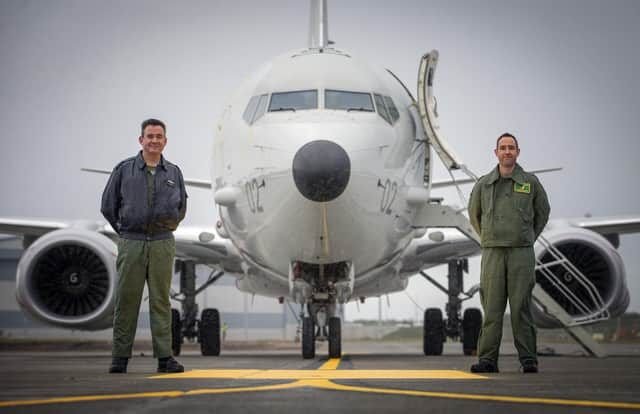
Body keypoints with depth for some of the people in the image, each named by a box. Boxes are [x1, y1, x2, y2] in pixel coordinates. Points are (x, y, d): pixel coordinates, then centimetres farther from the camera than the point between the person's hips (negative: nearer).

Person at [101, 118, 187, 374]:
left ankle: (165, 357, 2)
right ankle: (120, 358, 5)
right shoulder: (124, 170, 2)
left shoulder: (174, 173, 9)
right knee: (126, 300, 0)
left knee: (161, 300, 1)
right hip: (131, 244, -2)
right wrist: (124, 231, 11)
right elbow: (108, 206, 8)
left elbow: (181, 207, 23)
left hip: (162, 244, 2)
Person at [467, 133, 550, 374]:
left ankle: (528, 360, 0)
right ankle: (487, 360, 0)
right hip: (492, 254, 1)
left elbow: (542, 212, 19)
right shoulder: (483, 184, 8)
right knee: (492, 308, -1)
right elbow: (474, 215, 22)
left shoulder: (530, 182, 5)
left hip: (521, 254, -1)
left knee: (521, 307, -4)